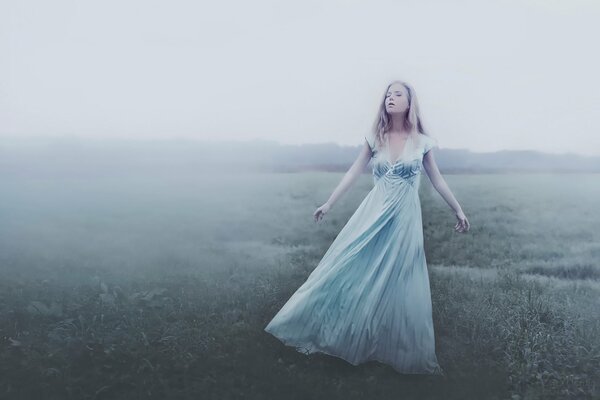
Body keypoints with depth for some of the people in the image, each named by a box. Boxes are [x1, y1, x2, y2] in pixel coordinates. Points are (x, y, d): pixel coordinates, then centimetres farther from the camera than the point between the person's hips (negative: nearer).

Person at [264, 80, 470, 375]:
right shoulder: (375, 138, 2)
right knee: (349, 270, 3)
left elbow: (437, 180, 7)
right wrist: (328, 204, 3)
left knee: (398, 286, 4)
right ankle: (329, 332, 20)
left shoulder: (421, 142, -1)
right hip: (373, 214, 2)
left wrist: (459, 211, 10)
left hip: (404, 218, -1)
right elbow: (353, 173, 4)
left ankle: (402, 350, 22)